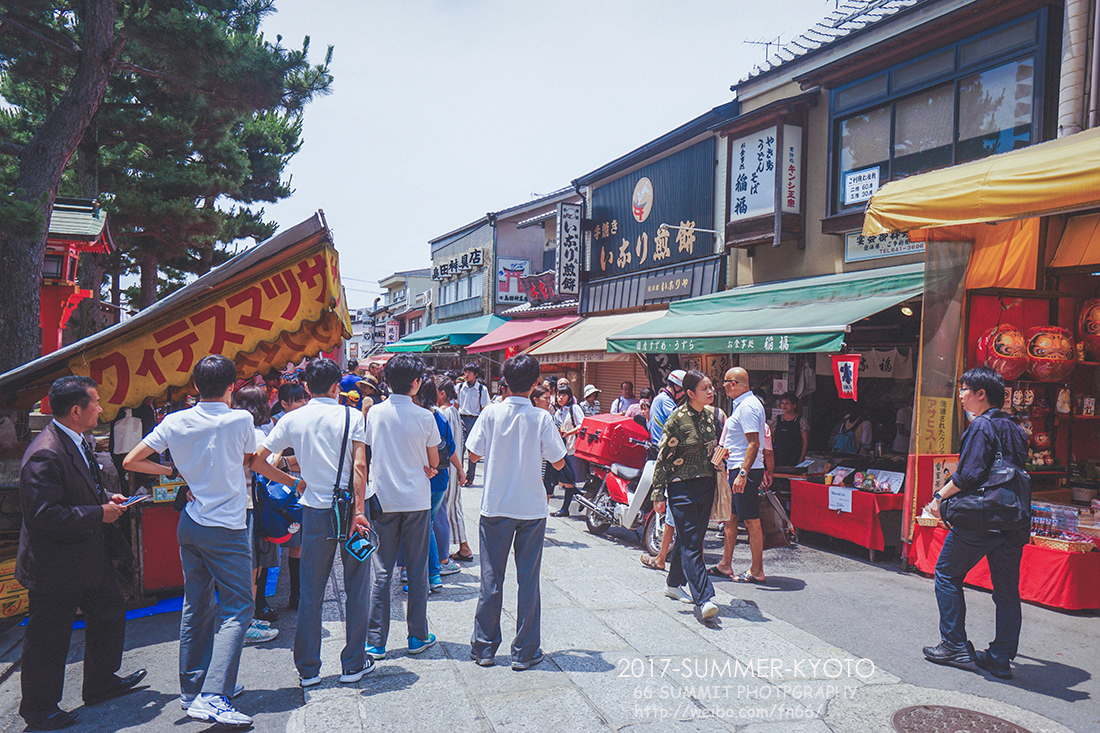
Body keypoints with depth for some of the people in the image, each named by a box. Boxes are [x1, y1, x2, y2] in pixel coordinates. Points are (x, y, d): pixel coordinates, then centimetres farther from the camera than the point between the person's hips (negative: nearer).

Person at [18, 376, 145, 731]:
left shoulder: (77, 443, 6)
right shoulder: (44, 455, -26)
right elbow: (44, 515, -30)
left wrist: (106, 498, 4)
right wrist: (100, 513, -24)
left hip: (90, 556, 10)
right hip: (55, 566, -10)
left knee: (110, 611, 20)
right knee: (49, 639, 7)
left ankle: (101, 682, 39)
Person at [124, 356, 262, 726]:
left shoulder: (175, 422, 0)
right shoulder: (240, 420, -11)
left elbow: (130, 461, 4)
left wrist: (172, 470, 14)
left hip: (190, 525, 6)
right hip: (226, 528, -6)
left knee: (196, 606, 17)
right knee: (237, 608, -2)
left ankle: (192, 689, 27)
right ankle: (212, 698, -12)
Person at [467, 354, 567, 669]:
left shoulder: (491, 414, -7)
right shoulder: (541, 418, -11)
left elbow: (474, 454, 2)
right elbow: (558, 463, -3)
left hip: (495, 507, 1)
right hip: (531, 509, -1)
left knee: (491, 579, 11)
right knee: (528, 580, 8)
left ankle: (484, 648, 20)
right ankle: (525, 652, 14)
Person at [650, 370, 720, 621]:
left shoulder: (712, 414, 6)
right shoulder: (677, 419, -12)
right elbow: (663, 458, -9)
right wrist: (658, 494, -9)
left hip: (706, 484, 7)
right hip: (682, 487, -7)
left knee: (691, 538, 15)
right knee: (691, 543, -9)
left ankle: (673, 584, 33)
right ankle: (703, 600, -12)